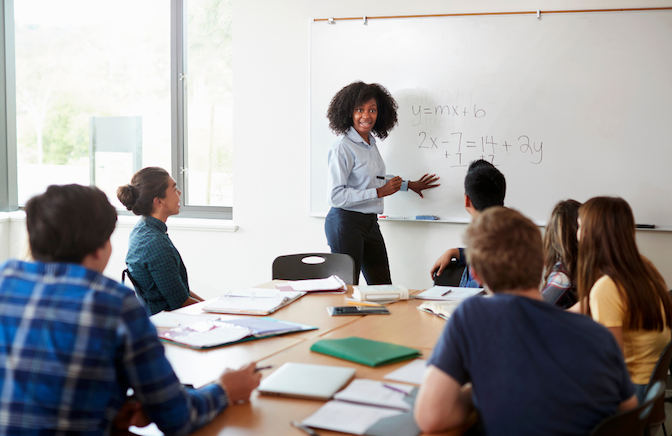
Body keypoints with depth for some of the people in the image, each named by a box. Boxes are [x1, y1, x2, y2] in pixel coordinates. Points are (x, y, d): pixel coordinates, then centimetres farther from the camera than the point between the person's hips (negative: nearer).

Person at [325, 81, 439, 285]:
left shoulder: (371, 143, 10)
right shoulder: (342, 148, -15)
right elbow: (334, 196, -22)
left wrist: (409, 185, 36)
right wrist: (379, 192, -18)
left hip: (370, 222, 8)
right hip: (346, 222, -8)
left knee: (383, 288, 10)